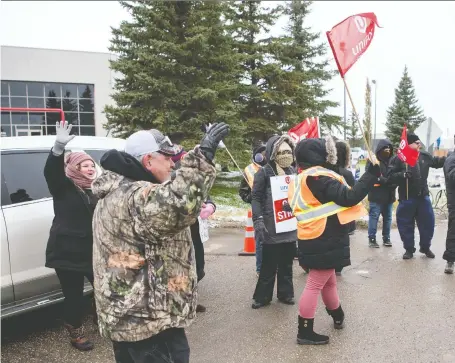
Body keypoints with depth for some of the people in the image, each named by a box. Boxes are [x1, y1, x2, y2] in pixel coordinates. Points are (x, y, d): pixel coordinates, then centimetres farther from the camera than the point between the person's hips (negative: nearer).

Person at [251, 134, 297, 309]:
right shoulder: (264, 172, -7)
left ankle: (285, 293, 27)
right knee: (269, 265, 3)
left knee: (286, 263, 13)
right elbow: (256, 198, -9)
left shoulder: (292, 171, 10)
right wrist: (258, 220, -20)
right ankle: (262, 296, 17)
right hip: (271, 227, -5)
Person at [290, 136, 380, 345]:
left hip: (317, 239, 10)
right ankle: (305, 332, 8)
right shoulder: (319, 177, -20)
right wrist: (371, 174, -22)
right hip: (324, 241, -10)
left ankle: (338, 317, 45)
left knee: (328, 280, 25)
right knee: (315, 284, -1)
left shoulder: (303, 179, 11)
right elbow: (349, 197, -25)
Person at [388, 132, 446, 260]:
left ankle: (425, 247, 32)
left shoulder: (425, 156, 3)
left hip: (423, 196, 4)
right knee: (406, 225, 5)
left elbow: (438, 162, 19)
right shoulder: (399, 158, -10)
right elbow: (391, 177, -12)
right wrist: (403, 174, -28)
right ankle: (409, 249, 21)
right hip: (406, 198, -4)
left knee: (428, 223, 12)